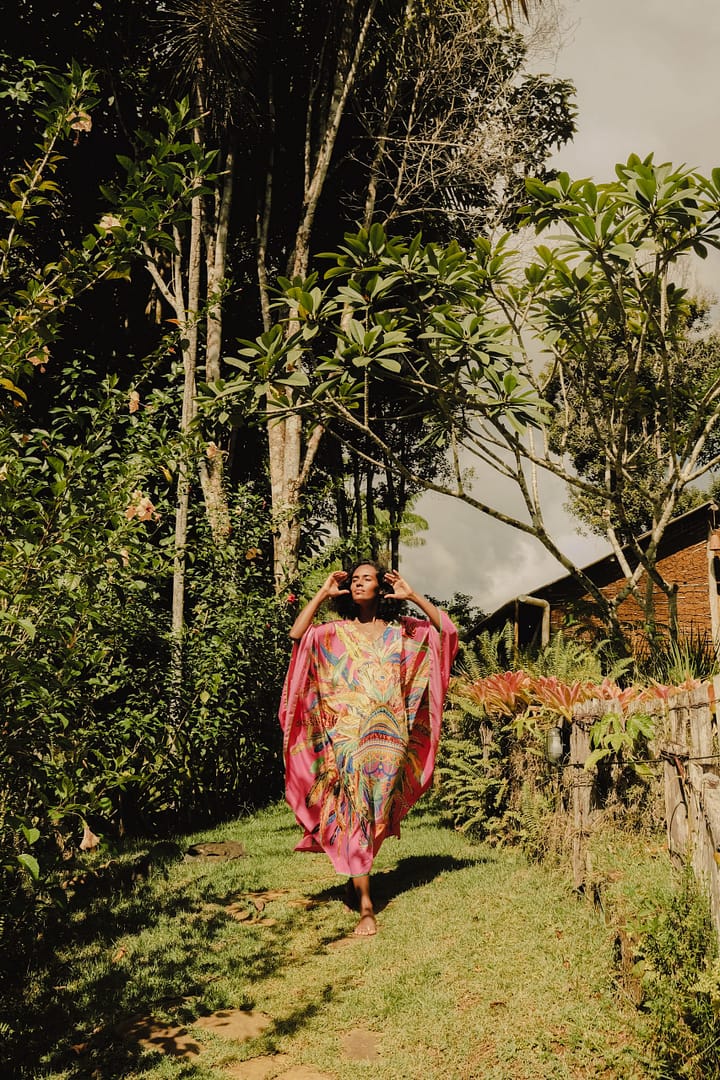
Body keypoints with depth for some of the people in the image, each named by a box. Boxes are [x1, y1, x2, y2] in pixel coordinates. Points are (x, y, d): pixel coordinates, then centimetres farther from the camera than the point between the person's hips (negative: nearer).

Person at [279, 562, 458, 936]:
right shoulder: (334, 632, 8)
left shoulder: (400, 631, 10)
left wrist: (412, 596, -2)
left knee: (377, 813, 9)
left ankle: (356, 874, 35)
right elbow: (297, 634, -9)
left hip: (388, 735, 1)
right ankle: (366, 907, -5)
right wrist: (322, 593, -4)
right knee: (355, 813, -8)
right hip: (347, 733, -1)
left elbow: (446, 629, 1)